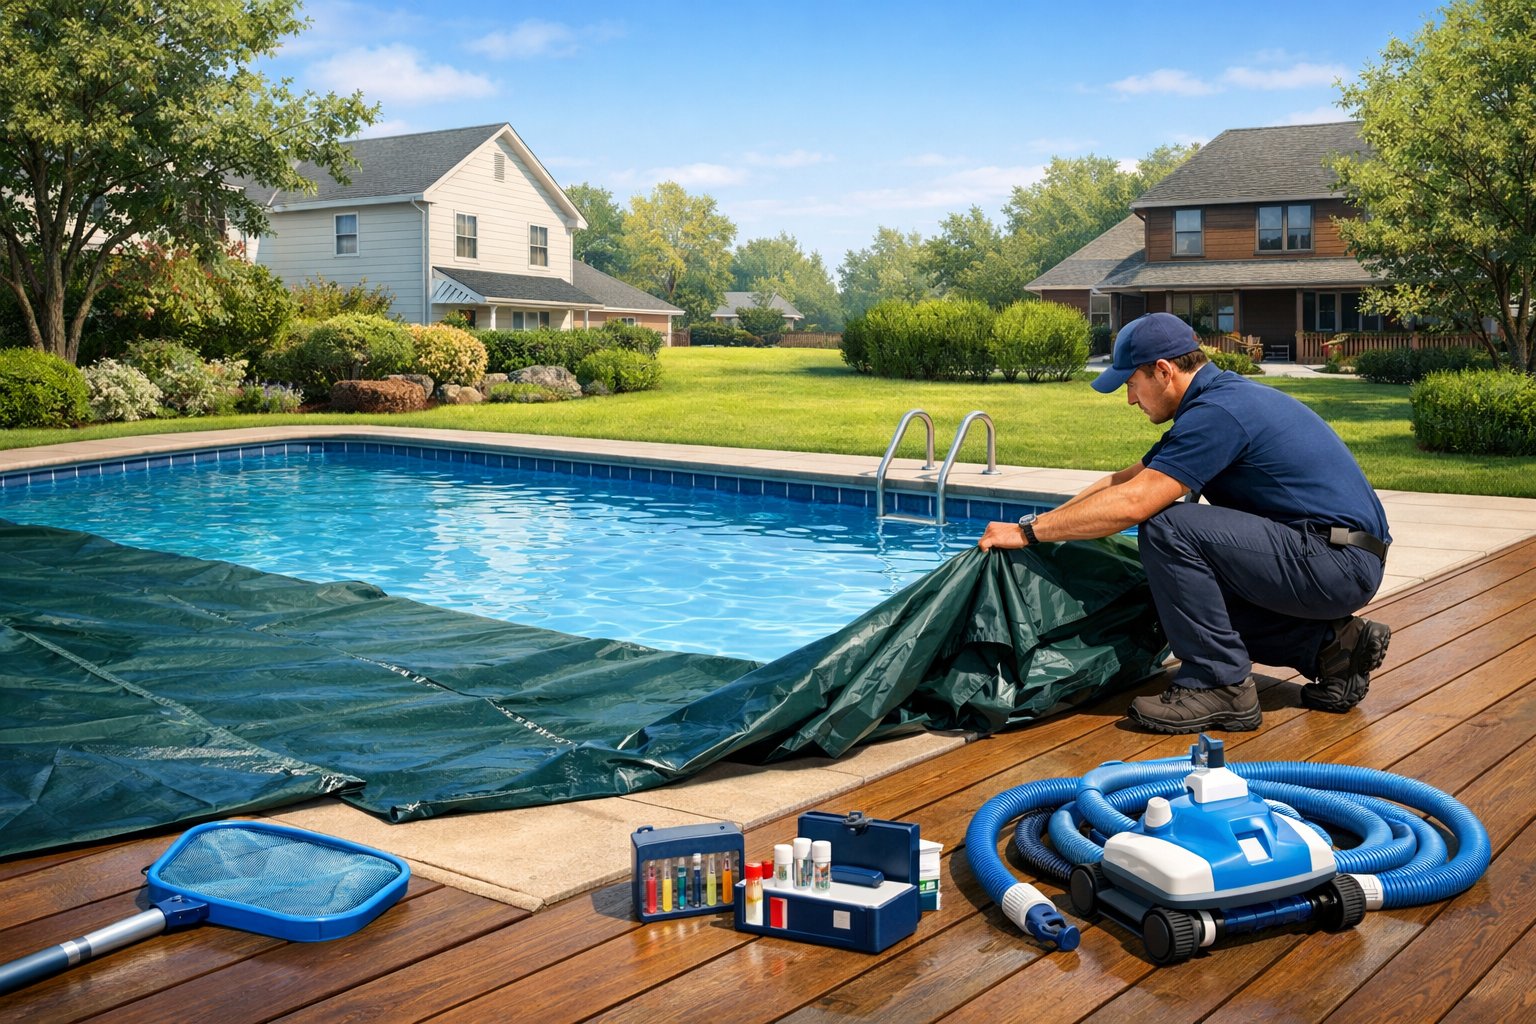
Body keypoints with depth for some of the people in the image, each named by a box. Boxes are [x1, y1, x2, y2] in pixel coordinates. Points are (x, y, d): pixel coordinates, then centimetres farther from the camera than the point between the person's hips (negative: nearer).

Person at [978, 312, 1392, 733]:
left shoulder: (1218, 412, -18)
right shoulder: (1224, 395, 14)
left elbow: (1132, 504, -23)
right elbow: (1126, 479, 19)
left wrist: (1027, 533, -16)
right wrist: (1043, 522, 15)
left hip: (1338, 563, -10)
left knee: (1168, 529, -20)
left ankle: (1221, 687, -11)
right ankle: (1332, 643, 13)